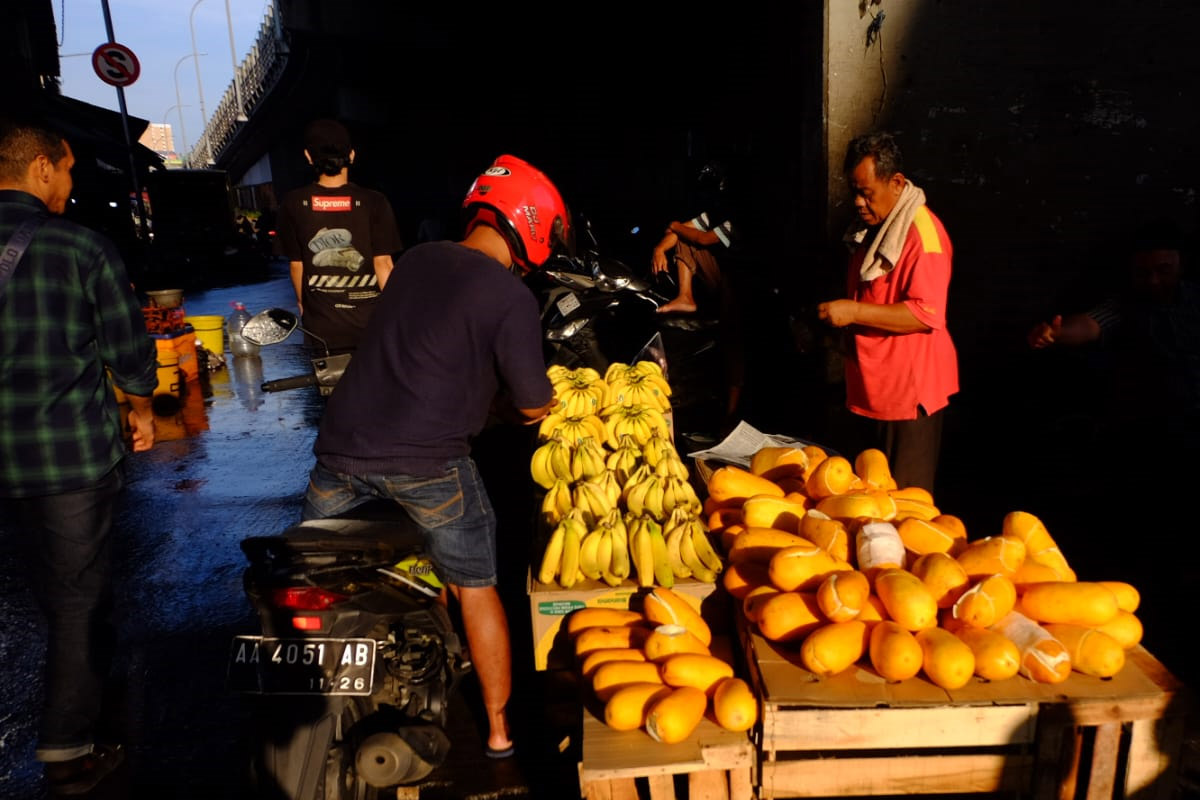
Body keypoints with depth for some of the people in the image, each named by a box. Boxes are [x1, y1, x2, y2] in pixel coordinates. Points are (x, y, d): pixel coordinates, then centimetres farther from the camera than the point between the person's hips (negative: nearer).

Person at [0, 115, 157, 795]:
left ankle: (82, 679, 49)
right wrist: (142, 408, 10)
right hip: (78, 452, -5)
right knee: (82, 593, 7)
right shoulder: (83, 248, -13)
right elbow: (128, 347, -9)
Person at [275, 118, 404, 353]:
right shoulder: (373, 202, -9)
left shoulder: (293, 204, -3)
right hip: (371, 323, -1)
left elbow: (296, 264, 3)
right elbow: (383, 264, -8)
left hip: (320, 326, 1)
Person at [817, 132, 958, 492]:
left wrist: (854, 312, -25)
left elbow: (927, 313, -26)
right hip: (871, 388, 9)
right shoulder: (870, 227, 11)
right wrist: (838, 315, 11)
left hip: (909, 392, -9)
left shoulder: (922, 232, -18)